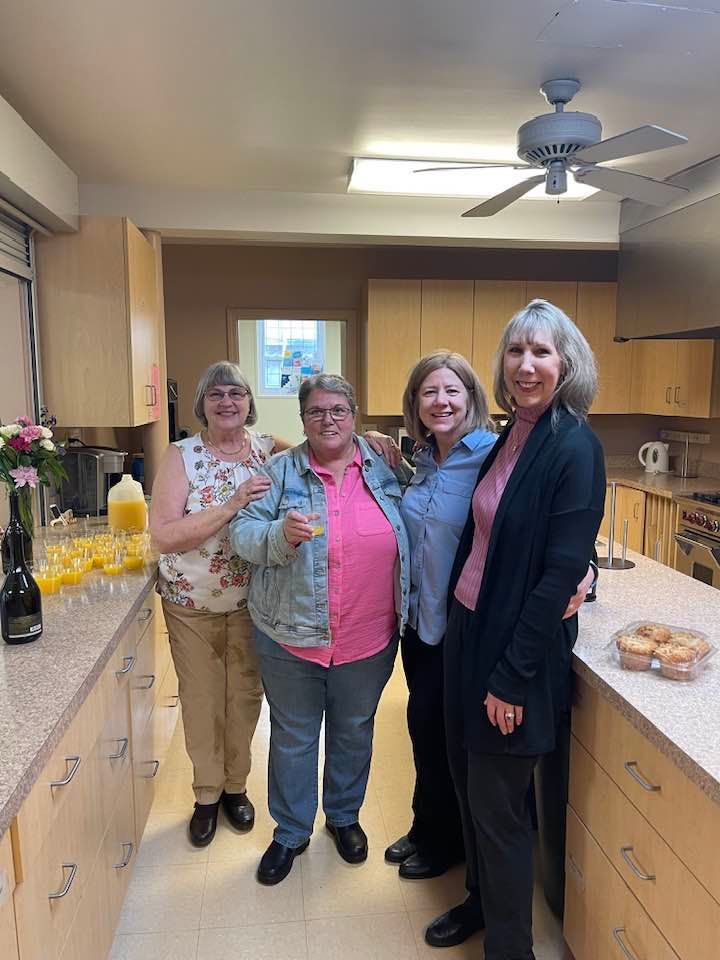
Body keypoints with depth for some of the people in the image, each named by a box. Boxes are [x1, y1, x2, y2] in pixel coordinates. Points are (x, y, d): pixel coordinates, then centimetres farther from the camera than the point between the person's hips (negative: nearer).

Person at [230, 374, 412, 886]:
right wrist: (283, 533, -28)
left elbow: (411, 528, 9)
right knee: (293, 737, 15)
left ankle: (345, 816, 45)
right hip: (292, 635, -1)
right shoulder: (280, 472, -4)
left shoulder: (385, 467, 0)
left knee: (354, 732, 20)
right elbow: (243, 533, -7)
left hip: (369, 638, 2)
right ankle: (291, 832, 37)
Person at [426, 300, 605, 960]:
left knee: (496, 804, 8)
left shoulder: (574, 448, -17)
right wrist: (459, 625, 9)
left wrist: (513, 676, -17)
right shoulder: (510, 437, 6)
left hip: (520, 649, -7)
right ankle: (481, 900, 46)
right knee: (468, 779, 21)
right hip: (467, 628, 7)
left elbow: (563, 573, -20)